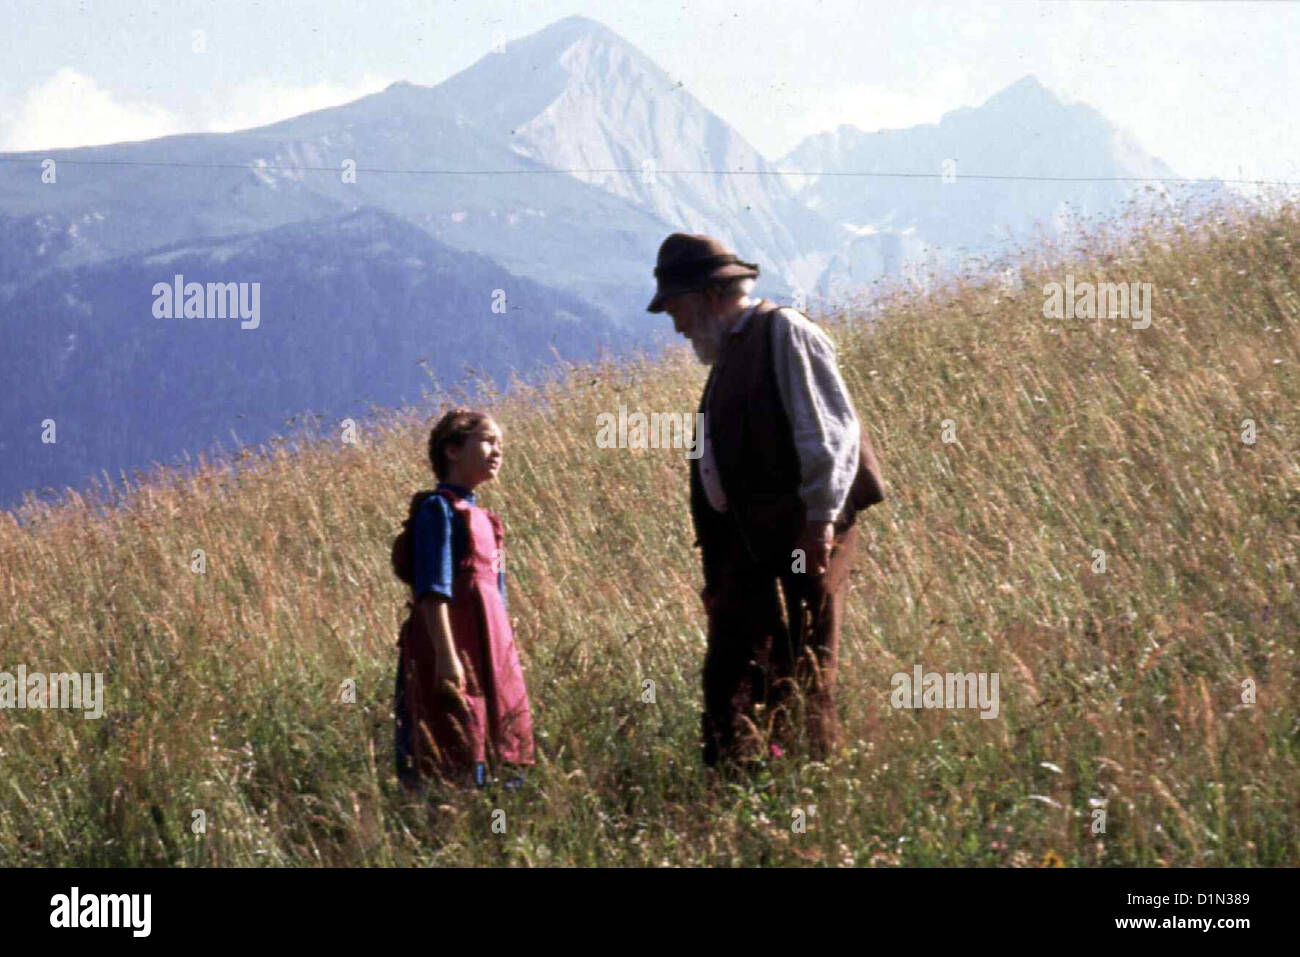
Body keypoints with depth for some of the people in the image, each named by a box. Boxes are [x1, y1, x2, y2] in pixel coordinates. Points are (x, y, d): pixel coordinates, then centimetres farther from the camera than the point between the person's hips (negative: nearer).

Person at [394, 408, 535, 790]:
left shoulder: (481, 517, 20)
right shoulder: (438, 508, -7)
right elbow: (431, 589, -15)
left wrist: (507, 654, 22)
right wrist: (445, 654, -23)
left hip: (488, 651, 9)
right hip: (453, 649, -9)